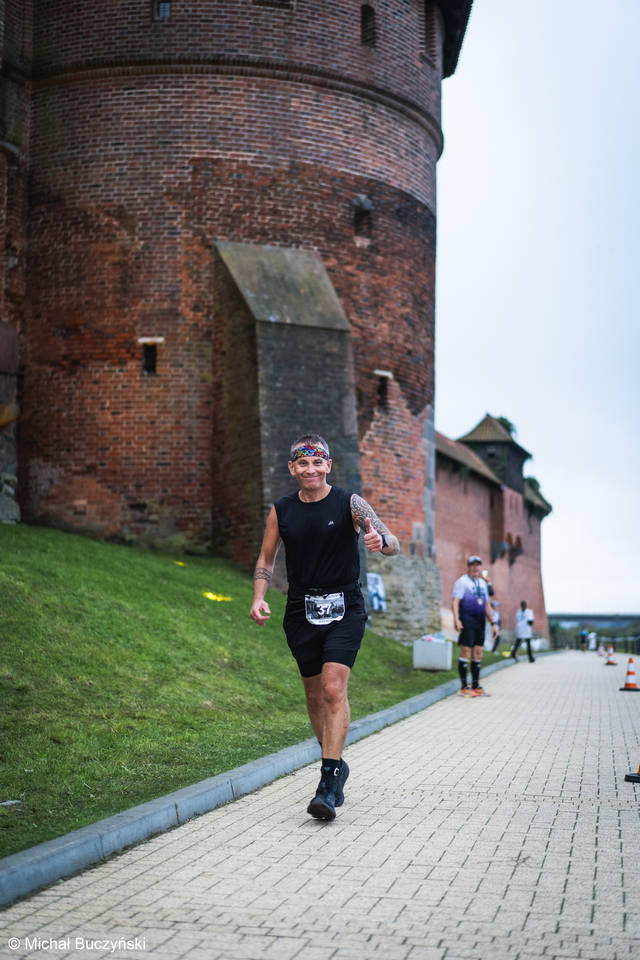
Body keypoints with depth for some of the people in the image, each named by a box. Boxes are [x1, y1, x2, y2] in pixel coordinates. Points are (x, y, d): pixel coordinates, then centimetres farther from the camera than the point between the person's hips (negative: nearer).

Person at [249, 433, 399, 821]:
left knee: (334, 689, -17)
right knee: (315, 696, 10)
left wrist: (382, 540, -36)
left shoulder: (350, 503, -5)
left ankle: (329, 783, -16)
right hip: (301, 611, 4)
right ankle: (337, 764, 30)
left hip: (344, 610, -4)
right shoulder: (281, 510, 5)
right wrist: (259, 598, -3)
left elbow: (394, 545, -12)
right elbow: (266, 560, 14)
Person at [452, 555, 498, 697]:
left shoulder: (482, 583, 20)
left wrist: (493, 623, 19)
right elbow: (455, 601, -12)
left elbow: (487, 605, 24)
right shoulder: (462, 581, -2)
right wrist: (456, 619, -25)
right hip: (467, 621, -7)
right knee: (466, 652, -8)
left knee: (478, 653, 7)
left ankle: (476, 686, 12)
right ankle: (464, 687, -6)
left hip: (480, 622, 7)